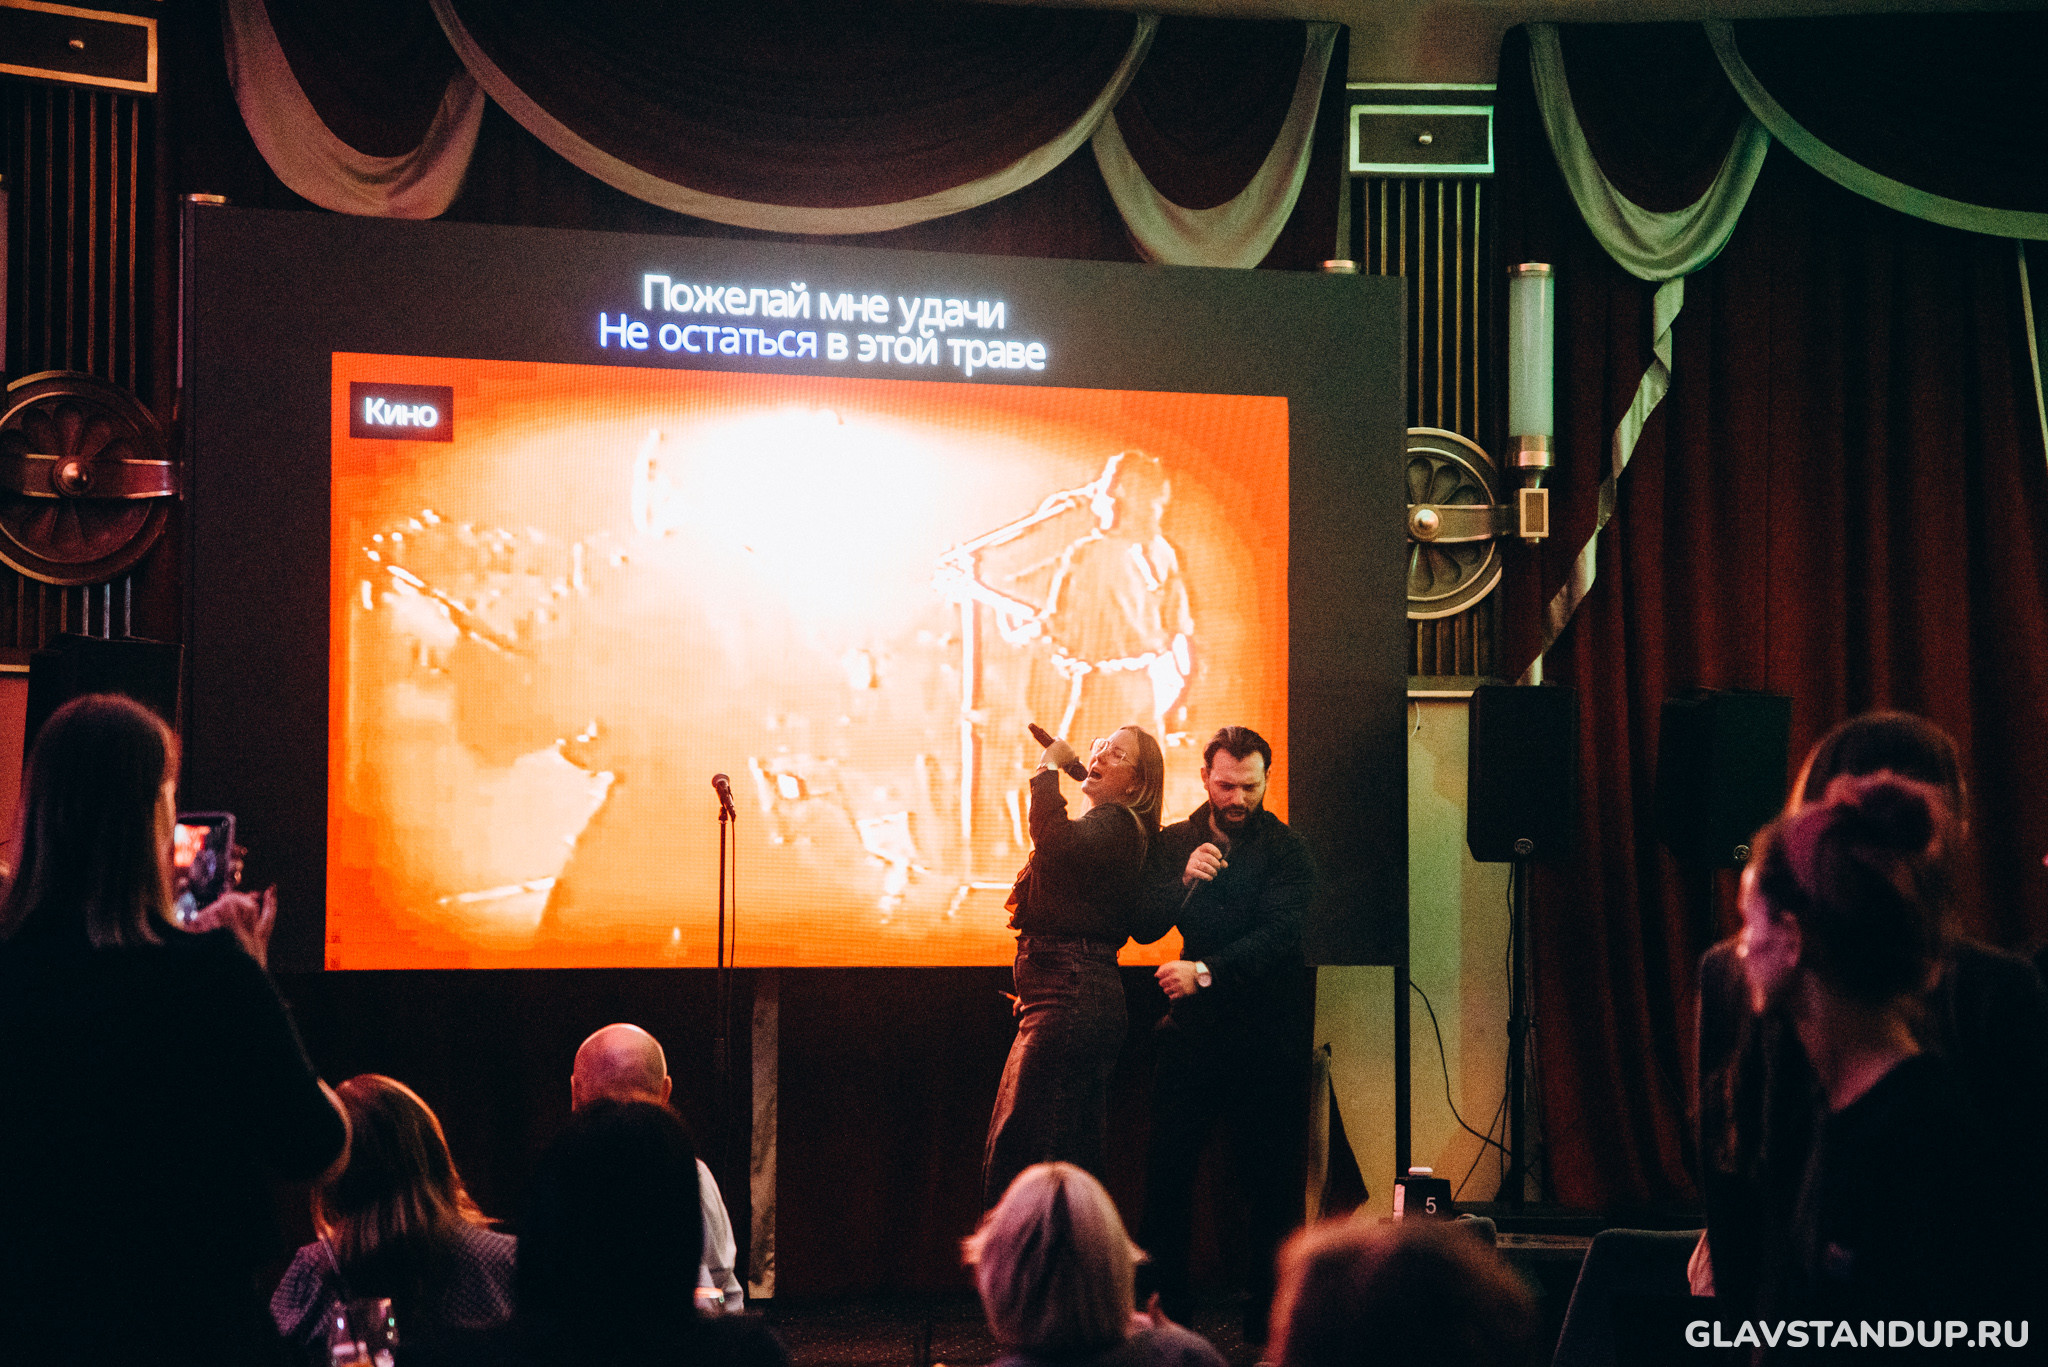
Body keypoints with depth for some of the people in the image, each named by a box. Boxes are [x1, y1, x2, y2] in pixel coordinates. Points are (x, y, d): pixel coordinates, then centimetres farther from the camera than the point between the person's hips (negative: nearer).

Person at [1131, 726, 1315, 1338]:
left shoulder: (1286, 850, -2)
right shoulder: (1175, 843, 10)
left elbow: (1281, 934, -14)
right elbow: (1144, 926, 4)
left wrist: (1206, 972, -22)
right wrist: (1185, 881, -14)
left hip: (1265, 1033, -3)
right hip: (1192, 1031, 3)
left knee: (1267, 1179, 0)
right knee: (1167, 1171, 1)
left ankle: (1266, 1313, 8)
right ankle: (1162, 1306, 10)